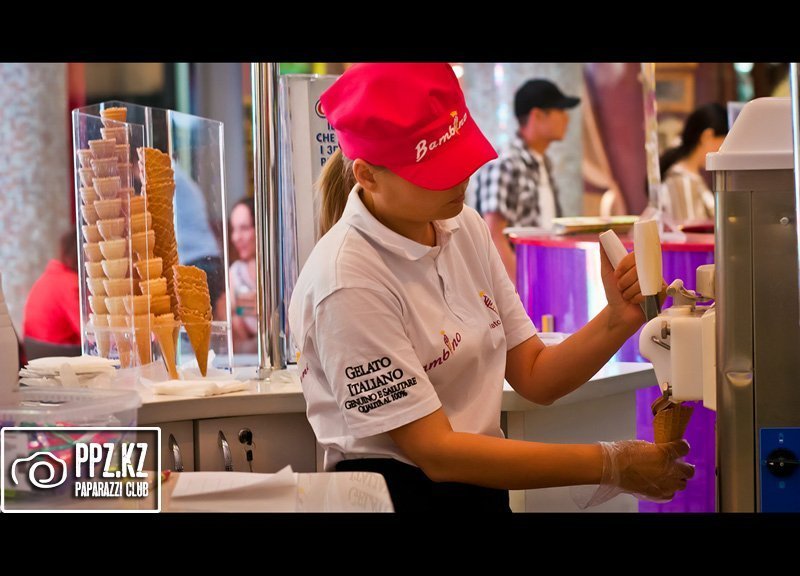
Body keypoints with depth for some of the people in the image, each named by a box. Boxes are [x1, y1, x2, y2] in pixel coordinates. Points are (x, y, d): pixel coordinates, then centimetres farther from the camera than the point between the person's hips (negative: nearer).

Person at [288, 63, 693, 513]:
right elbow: (436, 452, -17)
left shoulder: (465, 228, 5)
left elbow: (535, 377, 7)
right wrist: (609, 464, -16)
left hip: (483, 490, 6)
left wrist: (619, 321, -11)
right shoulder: (347, 284, -17)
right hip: (399, 493, -6)